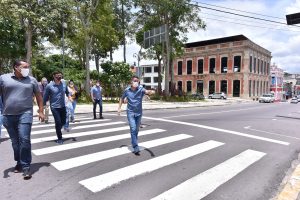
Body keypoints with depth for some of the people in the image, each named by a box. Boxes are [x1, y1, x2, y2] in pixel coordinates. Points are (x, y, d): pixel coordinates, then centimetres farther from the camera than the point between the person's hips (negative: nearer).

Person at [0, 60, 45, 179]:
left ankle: (26, 167, -2)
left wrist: (41, 111, 6)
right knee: (15, 142, 13)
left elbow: (38, 96, 10)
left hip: (25, 114, -2)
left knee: (24, 140, -10)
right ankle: (19, 162, 31)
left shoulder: (31, 80, 5)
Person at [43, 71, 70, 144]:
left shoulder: (64, 84, 1)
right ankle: (59, 138, 12)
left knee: (63, 122, 11)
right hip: (54, 107, -4)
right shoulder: (49, 86, -10)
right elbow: (45, 97, -4)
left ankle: (58, 129, 45)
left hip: (63, 106, 4)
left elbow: (67, 92, 17)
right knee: (58, 122, -6)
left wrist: (69, 97, -2)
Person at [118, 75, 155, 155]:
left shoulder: (141, 89, -10)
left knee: (136, 129, 15)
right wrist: (119, 108, 7)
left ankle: (134, 143, 37)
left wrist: (151, 92, -55)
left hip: (139, 112, 1)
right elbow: (122, 98, 13)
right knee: (133, 129, -11)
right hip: (130, 112, -1)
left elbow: (146, 91, -32)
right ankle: (136, 148, -8)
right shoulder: (127, 90, -4)